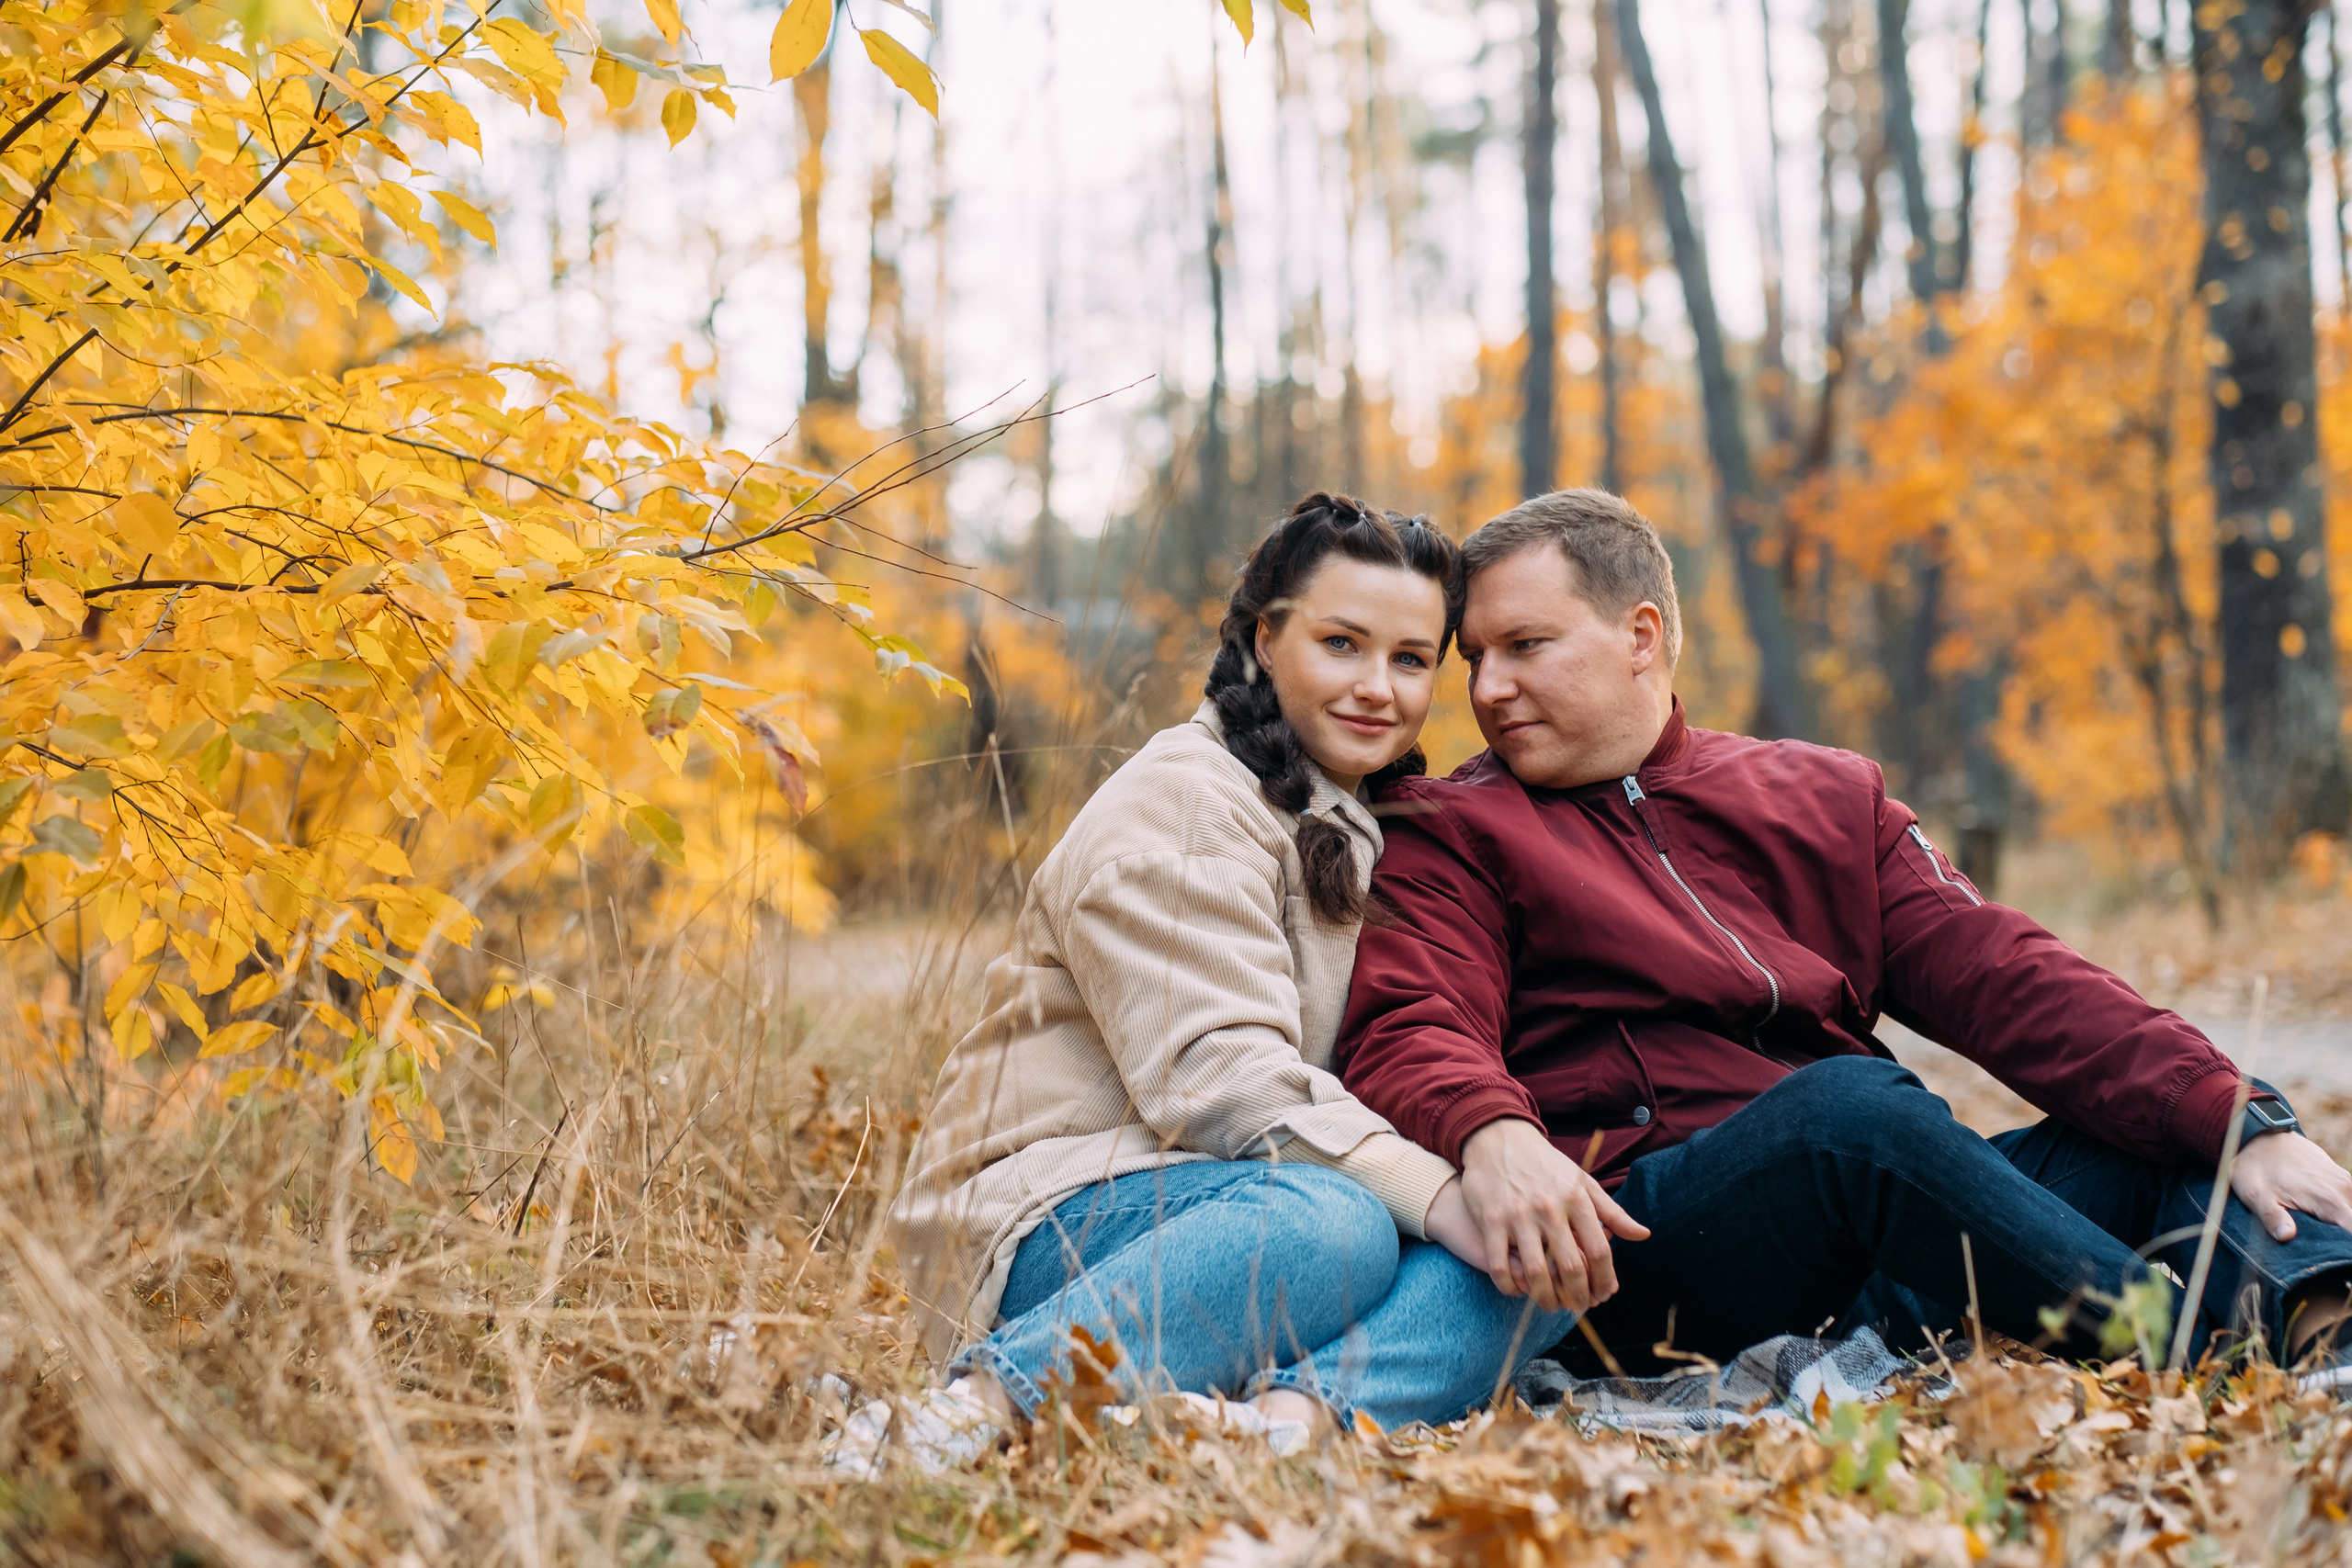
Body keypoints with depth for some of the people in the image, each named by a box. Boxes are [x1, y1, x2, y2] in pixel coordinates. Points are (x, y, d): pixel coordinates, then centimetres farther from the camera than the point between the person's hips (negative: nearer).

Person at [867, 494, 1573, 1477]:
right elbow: (1221, 1078, -20)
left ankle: (1304, 1405, -38)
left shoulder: (1365, 829, 22)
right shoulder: (1178, 804, -7)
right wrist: (1444, 1198, -29)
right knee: (1328, 1221, -38)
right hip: (1055, 1226, -8)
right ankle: (983, 1407, -36)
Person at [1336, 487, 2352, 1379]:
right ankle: (2245, 1351, -35)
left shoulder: (1824, 797, 21)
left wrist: (2244, 1122, -3)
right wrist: (1489, 1138, -32)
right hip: (1615, 1251, -5)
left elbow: (2004, 977, 11)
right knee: (1850, 1103, -32)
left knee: (2164, 1140, -11)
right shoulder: (1449, 834, 11)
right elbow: (1407, 1037, -6)